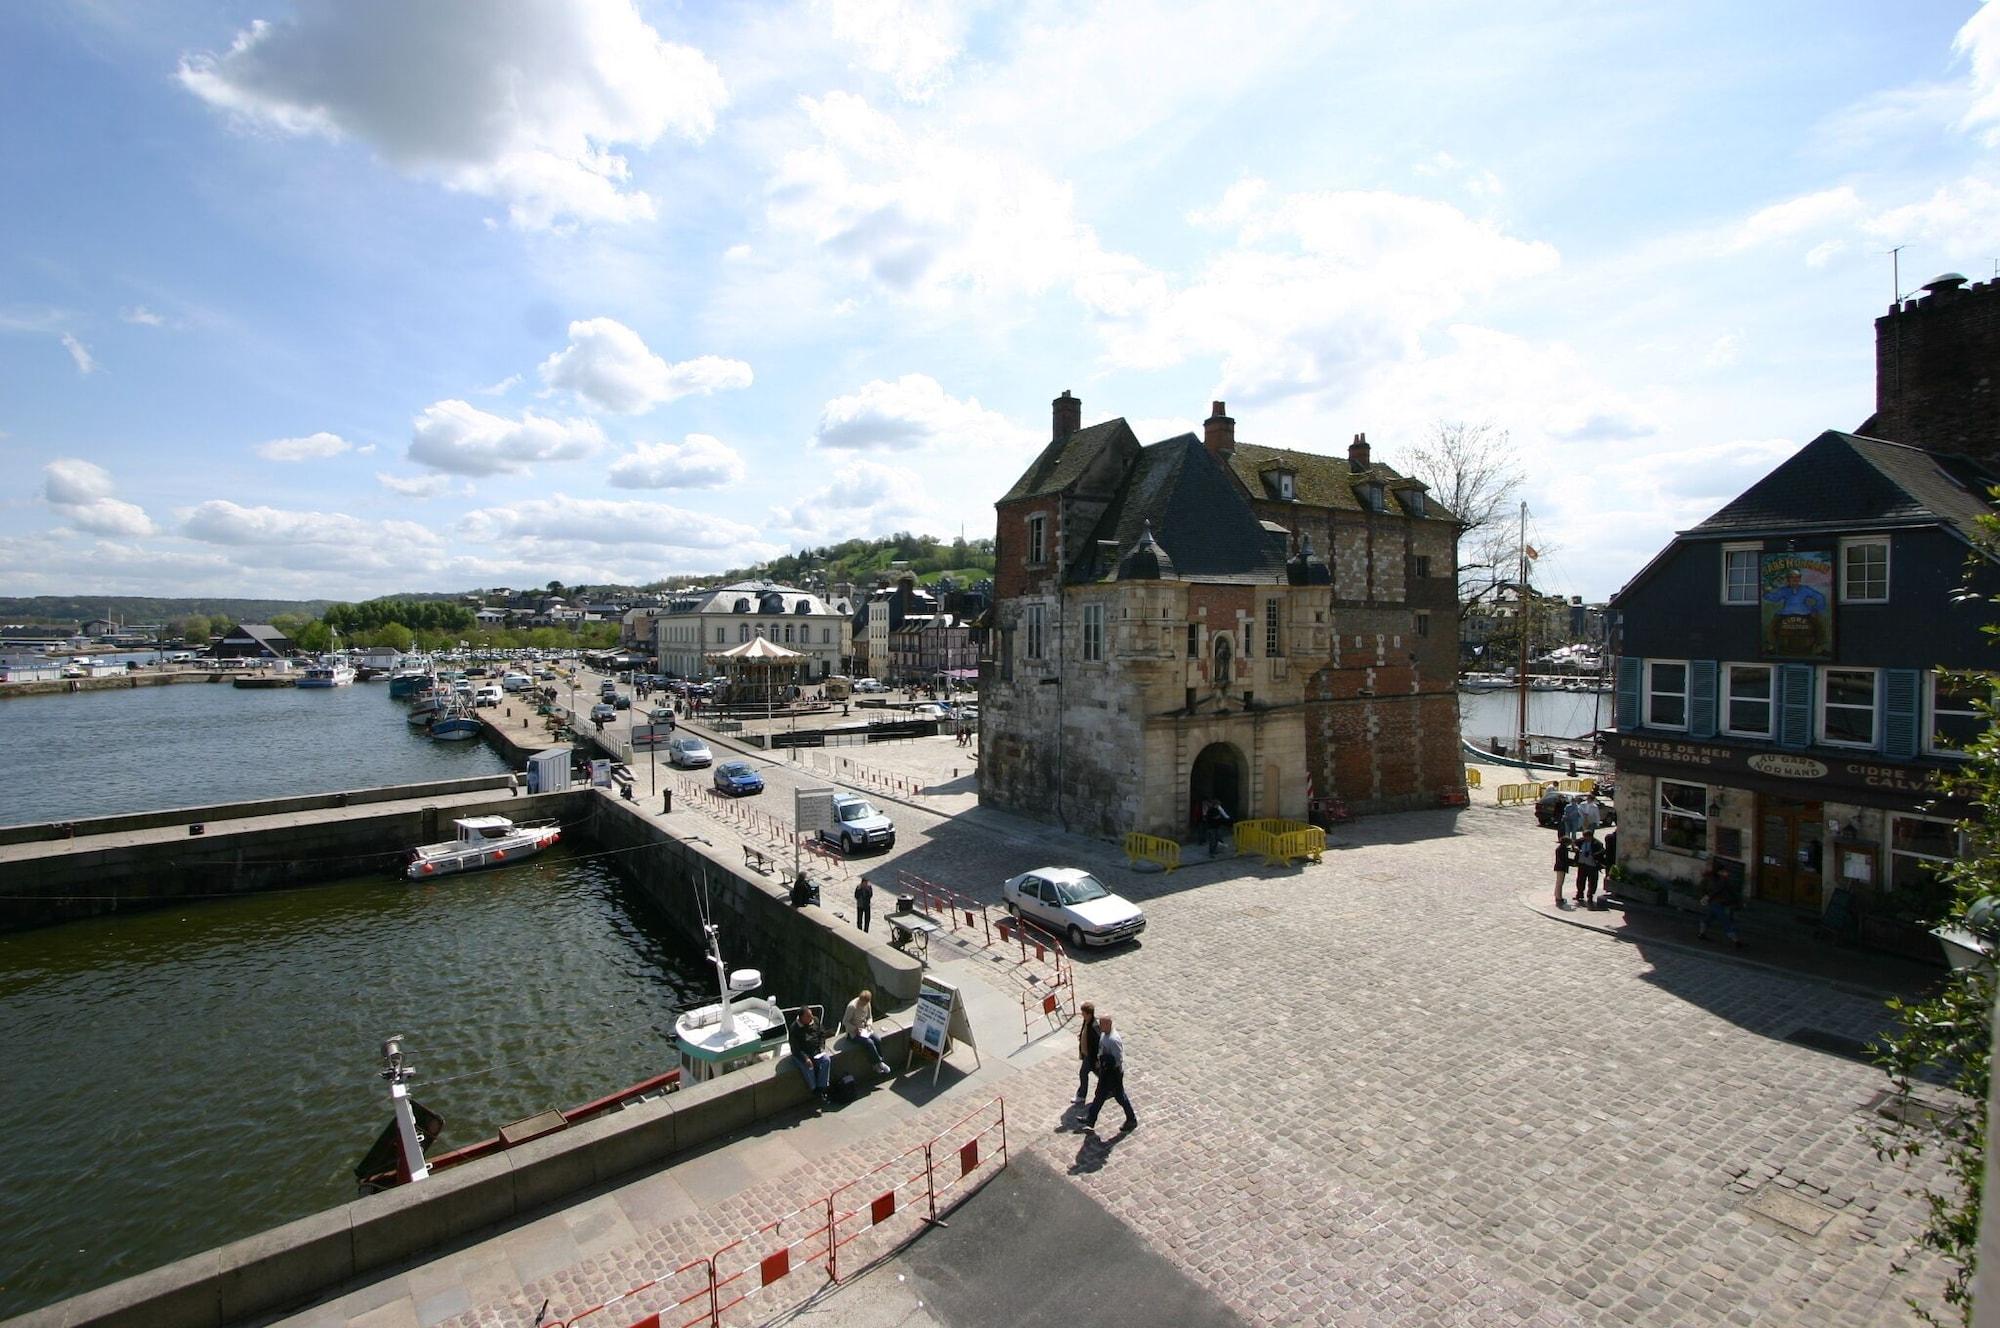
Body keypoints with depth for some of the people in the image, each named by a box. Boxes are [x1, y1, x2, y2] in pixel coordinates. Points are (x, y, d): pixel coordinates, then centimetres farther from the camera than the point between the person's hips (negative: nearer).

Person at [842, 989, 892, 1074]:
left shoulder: (868, 1004, -6)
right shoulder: (852, 1006, -25)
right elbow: (845, 1022, -17)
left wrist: (869, 1025, -9)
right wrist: (855, 1029, -24)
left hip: (864, 1029, 6)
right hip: (853, 1032, -6)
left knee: (878, 1040, -18)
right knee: (869, 1042, -26)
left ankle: (878, 1066, -8)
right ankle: (880, 1063, -10)